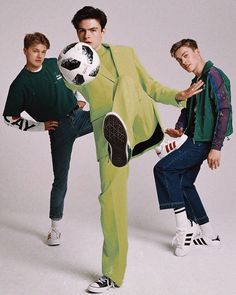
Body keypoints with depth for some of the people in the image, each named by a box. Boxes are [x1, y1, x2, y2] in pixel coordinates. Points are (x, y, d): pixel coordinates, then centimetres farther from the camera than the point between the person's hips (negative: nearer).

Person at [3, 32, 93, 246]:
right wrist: (40, 126, -8)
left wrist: (80, 99, 7)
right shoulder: (20, 84, -10)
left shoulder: (55, 64, 1)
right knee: (61, 178, 2)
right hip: (59, 129, -4)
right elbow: (10, 118, -4)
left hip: (79, 116, 4)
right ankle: (55, 227, 16)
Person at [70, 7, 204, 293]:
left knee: (125, 81, -28)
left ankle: (121, 129, -63)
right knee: (111, 199, -6)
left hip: (142, 123, 0)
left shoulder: (125, 53, 19)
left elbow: (150, 86, 21)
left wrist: (178, 95, 5)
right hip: (108, 134, 0)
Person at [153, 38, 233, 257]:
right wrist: (179, 128, -3)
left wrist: (216, 147, -23)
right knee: (183, 183, 13)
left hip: (204, 141, -10)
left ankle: (184, 228, -10)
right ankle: (208, 234, 21)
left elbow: (224, 111, -20)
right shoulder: (196, 81, 17)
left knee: (163, 168, -15)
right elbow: (188, 109, 20)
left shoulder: (214, 75, -13)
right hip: (195, 139, 10)